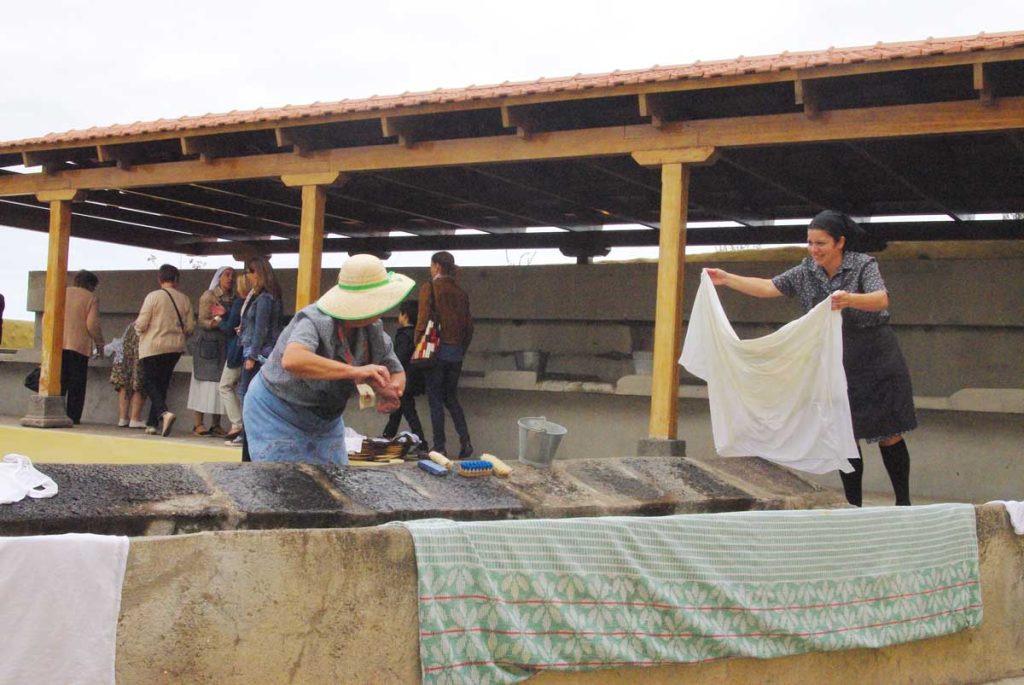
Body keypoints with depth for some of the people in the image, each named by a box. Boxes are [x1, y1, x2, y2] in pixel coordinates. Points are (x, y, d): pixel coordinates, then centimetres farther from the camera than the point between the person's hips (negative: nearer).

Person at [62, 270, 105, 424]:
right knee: (77, 382, 2)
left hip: (58, 344, 4)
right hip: (79, 345, -4)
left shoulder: (62, 293, 12)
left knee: (59, 380, 10)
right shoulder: (91, 298, -1)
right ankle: (73, 416, 0)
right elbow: (92, 324, -10)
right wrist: (99, 342, 3)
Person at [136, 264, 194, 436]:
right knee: (162, 383, 13)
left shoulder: (153, 296, -9)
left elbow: (141, 324, -10)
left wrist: (138, 327, 13)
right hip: (176, 348, 4)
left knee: (149, 383, 1)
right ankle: (153, 424, 14)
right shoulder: (184, 299, 2)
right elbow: (190, 326, 4)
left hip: (153, 346, -4)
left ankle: (163, 412, -23)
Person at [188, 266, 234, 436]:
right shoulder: (209, 296, 0)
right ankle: (198, 424, -3)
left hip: (226, 345, 5)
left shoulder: (234, 299, 15)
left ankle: (215, 425, 4)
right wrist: (217, 322, -22)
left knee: (220, 385, 2)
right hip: (208, 344, -5)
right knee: (204, 383, -5)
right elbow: (202, 321, -6)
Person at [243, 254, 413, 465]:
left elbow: (397, 373, -2)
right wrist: (355, 371, -53)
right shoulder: (315, 321, -30)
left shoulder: (373, 329, -8)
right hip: (278, 415, -7)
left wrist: (390, 392, -27)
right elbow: (292, 360, -50)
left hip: (327, 420, 7)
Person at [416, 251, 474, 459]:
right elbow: (469, 326, 11)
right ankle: (464, 440, 3)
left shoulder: (429, 288, -5)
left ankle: (439, 448, 4)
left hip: (437, 349, -5)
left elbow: (422, 321, -12)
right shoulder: (461, 293, 10)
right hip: (456, 352, 5)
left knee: (436, 400, 3)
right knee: (451, 398, 17)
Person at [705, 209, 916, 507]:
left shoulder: (864, 265, -13)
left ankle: (903, 502, 11)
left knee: (888, 435, 0)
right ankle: (854, 506, 13)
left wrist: (849, 299, -48)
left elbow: (881, 299, -29)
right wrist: (727, 279, -3)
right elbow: (769, 287, 4)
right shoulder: (807, 271, 2)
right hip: (836, 364, 5)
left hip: (875, 359, -5)